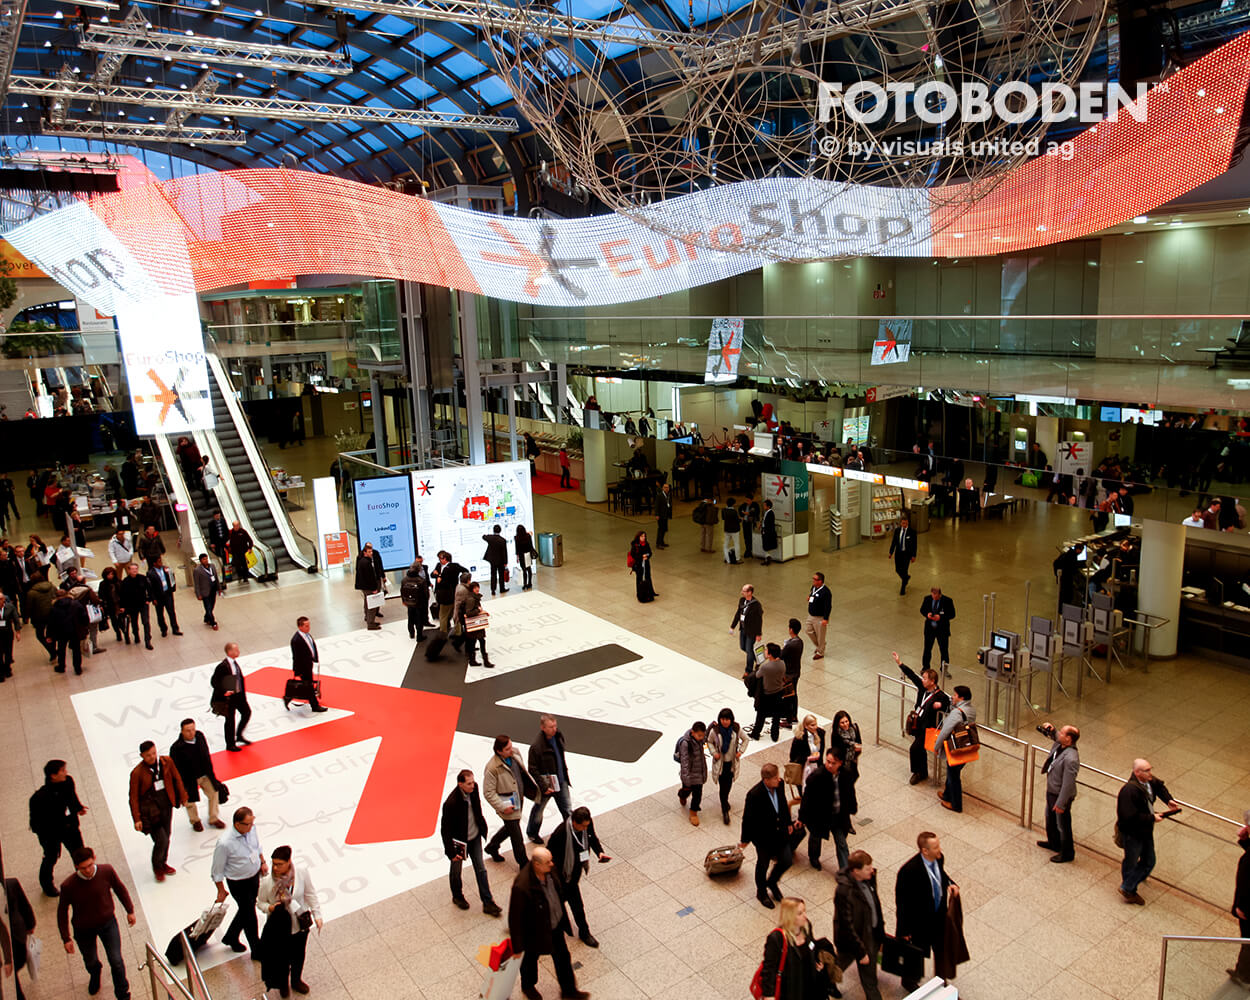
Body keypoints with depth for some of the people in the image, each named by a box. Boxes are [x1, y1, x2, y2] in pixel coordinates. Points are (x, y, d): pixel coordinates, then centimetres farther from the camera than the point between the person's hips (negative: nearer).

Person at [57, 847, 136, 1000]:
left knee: (116, 961, 2)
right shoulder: (68, 886, -27)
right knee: (90, 962, 23)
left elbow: (120, 888, -4)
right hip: (84, 929, 0)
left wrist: (130, 911, 5)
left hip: (107, 923, 0)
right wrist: (66, 938, -6)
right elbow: (62, 911, -9)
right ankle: (94, 975, 61)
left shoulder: (106, 871, -24)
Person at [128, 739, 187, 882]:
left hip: (166, 806, 4)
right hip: (149, 810, -4)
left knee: (166, 837, 17)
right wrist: (137, 819, -10)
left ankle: (163, 864, 41)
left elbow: (177, 779, 8)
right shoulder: (137, 772, -17)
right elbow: (134, 797, -11)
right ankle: (157, 867, 21)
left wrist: (182, 797, 14)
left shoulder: (166, 762, -7)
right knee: (161, 840, -6)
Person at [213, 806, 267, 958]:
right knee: (249, 916, 8)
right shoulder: (225, 843, -33)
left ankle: (231, 937, 50)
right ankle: (257, 951, 28)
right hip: (238, 883, -6)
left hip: (255, 875, 6)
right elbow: (217, 871, -18)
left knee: (247, 910, 24)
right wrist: (221, 891, -8)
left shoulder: (251, 828, -16)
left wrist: (263, 862, 14)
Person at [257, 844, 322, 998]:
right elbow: (260, 903, -7)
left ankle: (296, 981, 55)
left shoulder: (301, 872, -21)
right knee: (282, 958, 19)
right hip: (279, 928, -2)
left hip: (300, 924, 2)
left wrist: (317, 915, -2)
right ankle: (283, 984, 51)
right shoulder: (267, 881, -25)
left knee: (298, 955, 24)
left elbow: (310, 894, -6)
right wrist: (270, 907, -28)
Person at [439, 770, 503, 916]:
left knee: (481, 869, 12)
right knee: (456, 871, 19)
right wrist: (451, 852, -21)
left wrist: (482, 827, 17)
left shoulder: (473, 788, -15)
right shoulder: (451, 803, -33)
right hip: (459, 841, -5)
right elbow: (445, 830, -23)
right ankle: (457, 897, 45)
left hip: (475, 837, 5)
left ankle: (488, 903, 24)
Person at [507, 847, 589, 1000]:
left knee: (563, 957, 23)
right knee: (531, 958, 25)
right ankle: (528, 986, 56)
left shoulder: (548, 871, -19)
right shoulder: (521, 887, -41)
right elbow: (515, 918, -28)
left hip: (555, 925, 5)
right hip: (535, 932, -5)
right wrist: (518, 947, -17)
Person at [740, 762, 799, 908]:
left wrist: (788, 823, 17)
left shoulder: (779, 784, -14)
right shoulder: (754, 795, -32)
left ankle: (772, 882, 43)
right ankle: (761, 892, 44)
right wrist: (745, 839, -8)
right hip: (763, 837, -5)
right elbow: (747, 819, -19)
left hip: (780, 833, 5)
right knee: (763, 865, 16)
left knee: (787, 861, 13)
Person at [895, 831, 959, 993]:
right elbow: (901, 902, -24)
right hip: (920, 922, -6)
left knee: (941, 950, 25)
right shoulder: (909, 870, -35)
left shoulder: (939, 858, -16)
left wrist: (950, 883, -12)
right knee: (918, 952, 18)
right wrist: (903, 930, -17)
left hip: (940, 916, 6)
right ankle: (909, 981, 48)